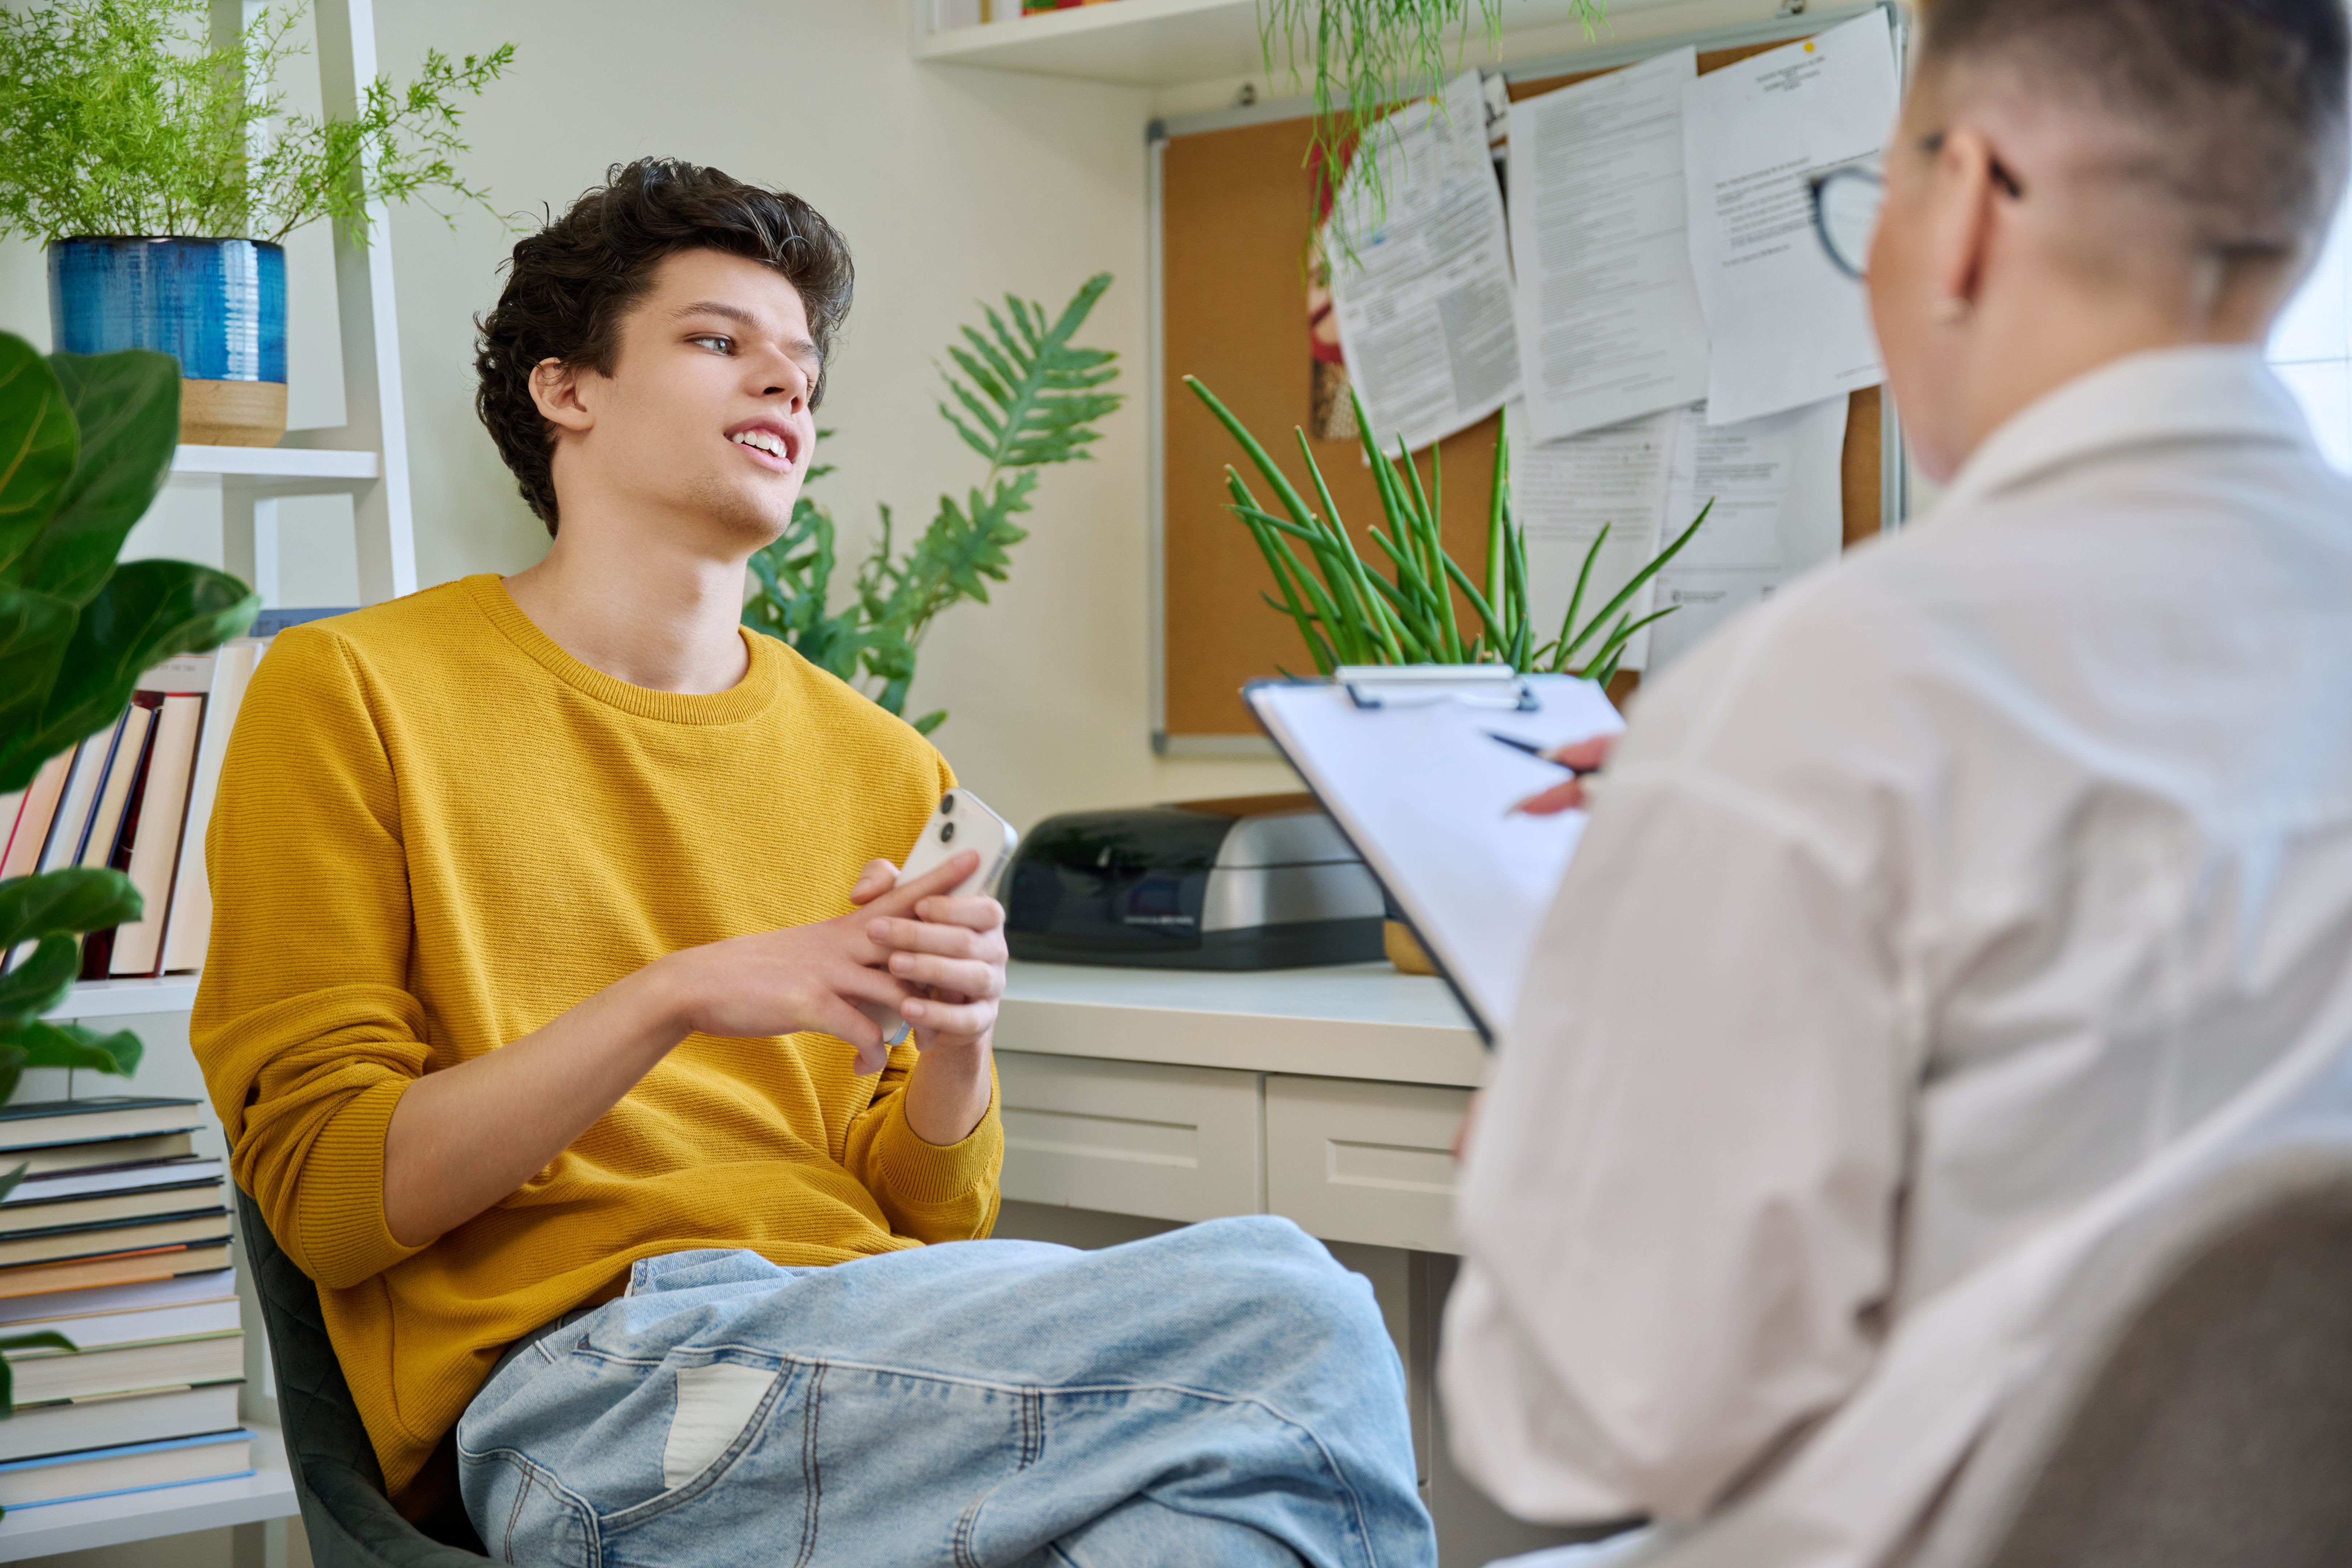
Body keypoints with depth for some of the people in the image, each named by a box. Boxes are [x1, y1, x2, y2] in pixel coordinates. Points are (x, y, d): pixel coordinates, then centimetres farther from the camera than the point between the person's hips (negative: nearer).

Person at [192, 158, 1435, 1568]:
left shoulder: (881, 767, 16)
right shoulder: (348, 696, 3)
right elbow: (322, 1193, -4)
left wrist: (957, 1041, -7)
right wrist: (670, 1001, -15)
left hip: (864, 1337, 5)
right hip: (580, 1376, -5)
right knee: (1286, 1318, -25)